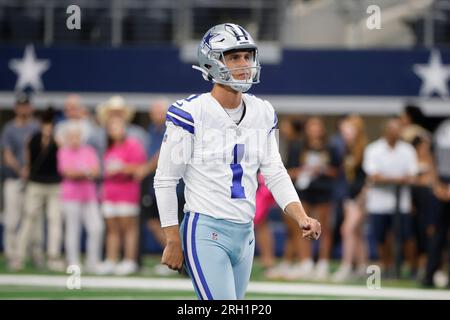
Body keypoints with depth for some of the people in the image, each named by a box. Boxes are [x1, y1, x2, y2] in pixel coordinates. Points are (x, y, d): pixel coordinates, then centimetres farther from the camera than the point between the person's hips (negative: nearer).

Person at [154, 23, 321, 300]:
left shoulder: (263, 113, 8)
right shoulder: (191, 113, -10)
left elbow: (275, 174, 11)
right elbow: (166, 180, -6)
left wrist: (302, 218, -5)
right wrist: (173, 241, -7)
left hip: (245, 234, 7)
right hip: (205, 233, -7)